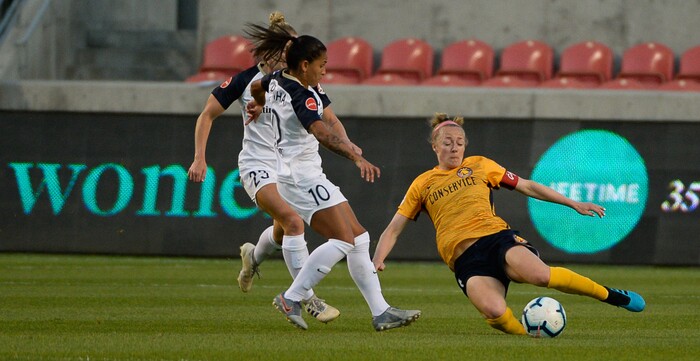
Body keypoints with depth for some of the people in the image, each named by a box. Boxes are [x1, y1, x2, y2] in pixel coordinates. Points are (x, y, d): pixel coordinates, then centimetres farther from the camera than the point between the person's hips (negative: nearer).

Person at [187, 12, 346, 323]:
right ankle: (308, 300, -22)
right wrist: (199, 157, -9)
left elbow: (329, 120, 4)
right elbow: (207, 114, -1)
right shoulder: (246, 81, -9)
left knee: (283, 231, 16)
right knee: (293, 221, -24)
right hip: (258, 165, -5)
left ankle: (253, 257, 53)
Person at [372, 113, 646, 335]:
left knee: (539, 274, -33)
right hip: (465, 257, -1)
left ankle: (612, 296, -14)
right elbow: (394, 229, 18)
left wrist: (574, 204, 20)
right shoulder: (422, 184, 18)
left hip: (496, 237, 1)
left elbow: (527, 187, 23)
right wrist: (377, 261, -1)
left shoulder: (480, 165, 19)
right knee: (494, 311, -36)